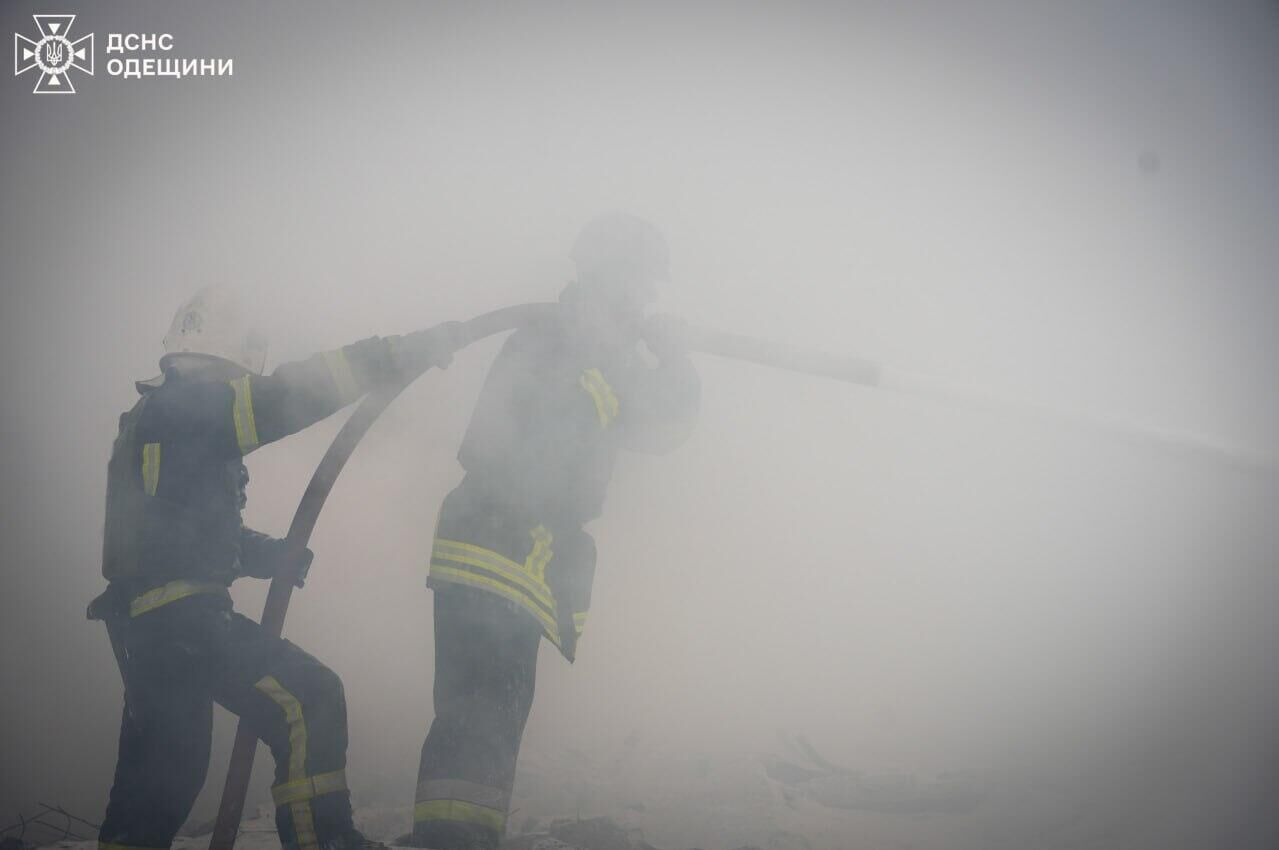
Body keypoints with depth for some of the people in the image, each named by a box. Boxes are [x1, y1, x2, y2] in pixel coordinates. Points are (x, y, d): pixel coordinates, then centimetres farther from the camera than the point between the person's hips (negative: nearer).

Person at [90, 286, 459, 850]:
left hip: (145, 621, 10)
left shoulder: (156, 416, 23)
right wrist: (405, 353, -16)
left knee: (162, 773, 16)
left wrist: (269, 555, 12)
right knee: (309, 700, -14)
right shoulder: (191, 401, -7)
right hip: (178, 613, -10)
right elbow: (295, 393, -16)